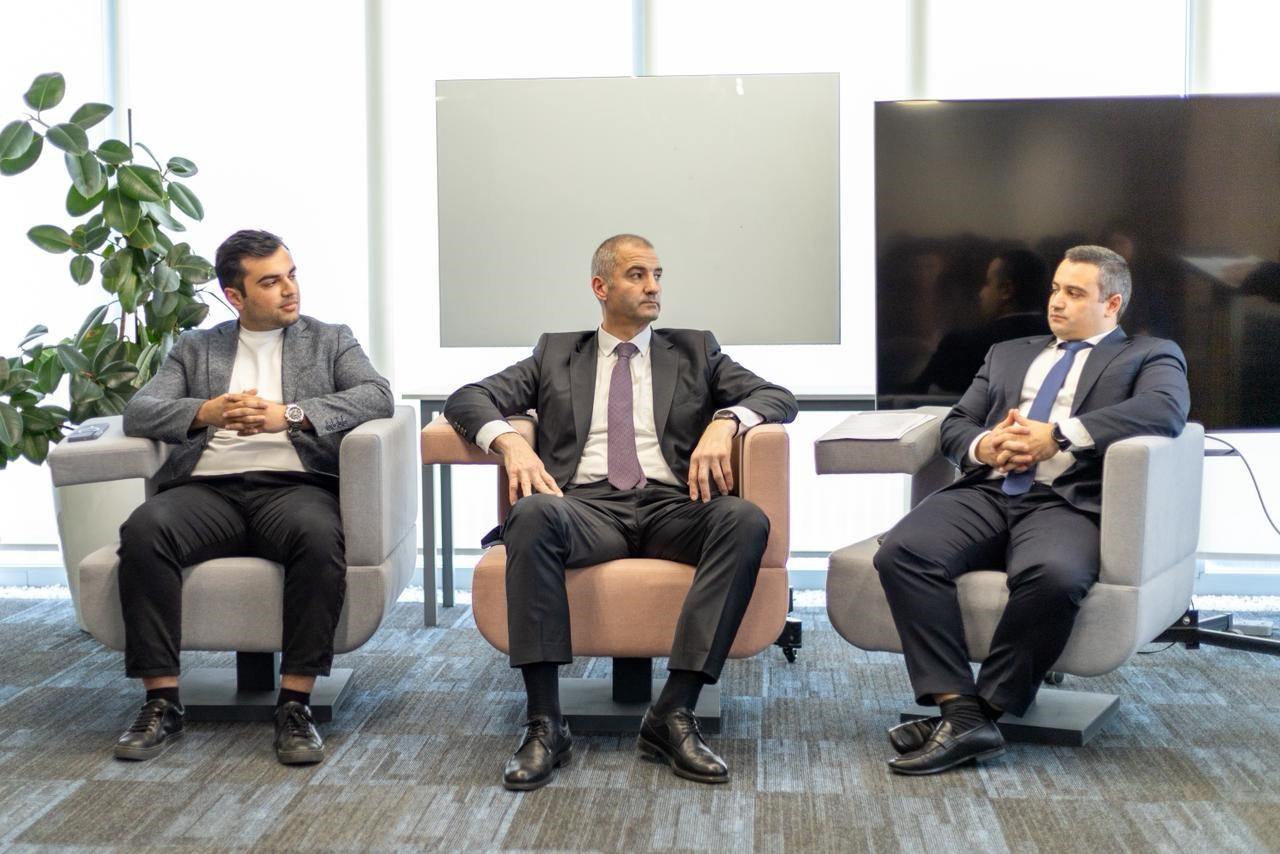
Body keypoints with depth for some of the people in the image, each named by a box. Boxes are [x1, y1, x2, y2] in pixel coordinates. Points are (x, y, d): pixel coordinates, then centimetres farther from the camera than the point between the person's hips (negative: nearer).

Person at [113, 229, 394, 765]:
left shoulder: (330, 341, 19)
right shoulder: (196, 348, 23)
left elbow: (377, 396, 1)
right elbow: (138, 413, 10)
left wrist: (290, 414, -13)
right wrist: (206, 412, -10)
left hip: (293, 485, -1)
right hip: (208, 489, 2)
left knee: (319, 536, -37)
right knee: (143, 530, -31)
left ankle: (295, 704, -28)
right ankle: (162, 702, -22)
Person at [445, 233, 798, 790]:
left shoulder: (695, 351, 23)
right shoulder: (556, 353, 22)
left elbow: (778, 398, 12)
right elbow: (467, 398, 12)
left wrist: (723, 423, -10)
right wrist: (508, 441, -11)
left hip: (671, 507, 1)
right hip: (586, 507, -1)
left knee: (747, 521, -31)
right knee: (533, 513, -35)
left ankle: (674, 713, -30)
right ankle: (544, 725, -32)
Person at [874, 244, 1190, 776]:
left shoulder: (1150, 356, 17)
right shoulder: (1008, 354, 31)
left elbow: (1165, 410, -6)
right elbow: (954, 425, 25)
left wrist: (1058, 436, -13)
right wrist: (982, 446, 0)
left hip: (1064, 502, -4)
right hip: (986, 493, 4)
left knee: (1053, 574, -39)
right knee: (901, 551, -27)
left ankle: (987, 708, -20)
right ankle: (961, 714, -26)